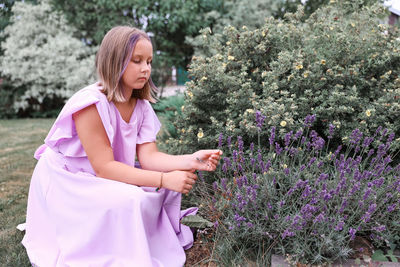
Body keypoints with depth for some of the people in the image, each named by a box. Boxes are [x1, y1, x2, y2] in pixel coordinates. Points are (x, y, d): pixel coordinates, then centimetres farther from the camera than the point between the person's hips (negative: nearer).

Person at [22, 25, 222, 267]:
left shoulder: (141, 106, -3)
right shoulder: (91, 103, -26)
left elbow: (148, 157, -13)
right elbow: (104, 167, -29)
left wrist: (191, 161, -30)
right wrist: (164, 179, -35)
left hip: (104, 184, 7)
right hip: (67, 187, -7)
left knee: (169, 187, -7)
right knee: (128, 201, -31)